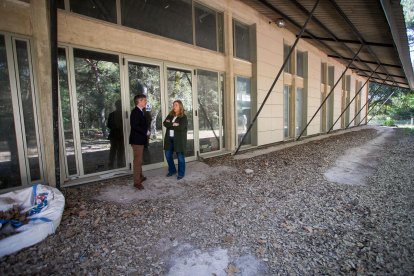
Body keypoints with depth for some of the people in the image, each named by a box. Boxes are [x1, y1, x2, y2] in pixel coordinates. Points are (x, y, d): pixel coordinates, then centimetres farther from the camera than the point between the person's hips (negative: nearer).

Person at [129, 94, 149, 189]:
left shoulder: (140, 111, 14)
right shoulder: (135, 111, -16)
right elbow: (134, 126, -25)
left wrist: (146, 131, 4)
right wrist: (146, 132, -17)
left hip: (140, 139, 10)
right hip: (137, 139, -10)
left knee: (139, 160, 19)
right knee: (138, 160, -6)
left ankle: (140, 176, 32)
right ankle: (137, 182, 1)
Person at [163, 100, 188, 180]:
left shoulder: (183, 117, -7)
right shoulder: (170, 115, 10)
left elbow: (180, 127, -20)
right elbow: (165, 123, -4)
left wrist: (170, 124, -11)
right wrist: (173, 124, -18)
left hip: (179, 139, -6)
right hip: (169, 139, 6)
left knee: (180, 157, 3)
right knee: (168, 155, 11)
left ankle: (181, 173, 20)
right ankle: (172, 170, 32)